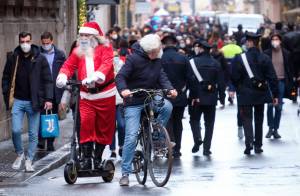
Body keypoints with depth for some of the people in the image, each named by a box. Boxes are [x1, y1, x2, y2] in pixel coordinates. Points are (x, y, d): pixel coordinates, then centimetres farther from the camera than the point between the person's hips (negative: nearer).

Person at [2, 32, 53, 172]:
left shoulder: (40, 59, -2)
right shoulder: (13, 59, 4)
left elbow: (47, 80, -1)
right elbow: (6, 78, 12)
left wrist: (48, 99, -9)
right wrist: (7, 96, 2)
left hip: (34, 102, -1)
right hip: (18, 101, 1)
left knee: (33, 134, 3)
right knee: (16, 130, -8)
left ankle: (29, 161, 14)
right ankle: (19, 154, 17)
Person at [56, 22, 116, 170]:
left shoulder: (105, 48, -1)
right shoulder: (78, 51, 11)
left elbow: (106, 64, -18)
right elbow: (69, 65, 1)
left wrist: (95, 77, -36)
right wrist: (63, 76, -22)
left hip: (105, 93, -2)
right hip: (86, 95, 2)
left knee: (103, 127, 7)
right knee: (85, 124, -14)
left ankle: (98, 158, 21)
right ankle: (86, 158, -9)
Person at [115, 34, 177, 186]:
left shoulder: (157, 60, 4)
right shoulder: (134, 58, -13)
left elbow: (161, 76, 0)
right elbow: (120, 77, -18)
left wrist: (169, 88, -20)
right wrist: (123, 89, -38)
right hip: (133, 103, -4)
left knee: (167, 106, -27)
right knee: (131, 137, -11)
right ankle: (125, 173, -3)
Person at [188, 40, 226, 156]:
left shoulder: (193, 62, -8)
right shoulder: (215, 63, 3)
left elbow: (191, 81, -13)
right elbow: (221, 82, 4)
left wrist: (192, 96, -10)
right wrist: (222, 98, 10)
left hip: (197, 98, -3)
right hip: (211, 98, 3)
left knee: (194, 119, 13)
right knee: (209, 122, 8)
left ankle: (197, 138, -11)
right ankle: (206, 148, 5)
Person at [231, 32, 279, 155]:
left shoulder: (239, 59, -10)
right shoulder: (265, 58, -2)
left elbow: (234, 77, -8)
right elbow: (272, 78, -3)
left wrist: (235, 89, 10)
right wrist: (275, 94, 2)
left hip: (245, 94, -3)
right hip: (261, 94, 3)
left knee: (246, 118, 2)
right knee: (259, 119, 14)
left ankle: (249, 142, -19)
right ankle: (258, 145, 17)